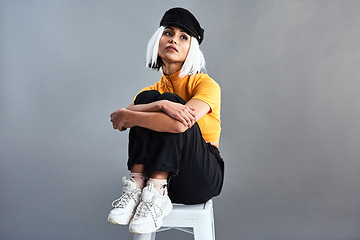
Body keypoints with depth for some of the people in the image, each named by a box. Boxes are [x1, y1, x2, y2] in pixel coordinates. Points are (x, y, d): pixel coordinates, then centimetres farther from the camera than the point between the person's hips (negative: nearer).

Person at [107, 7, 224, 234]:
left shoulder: (206, 84, -6)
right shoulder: (153, 89, 9)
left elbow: (181, 124, -27)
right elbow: (120, 118, -13)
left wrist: (127, 116, -16)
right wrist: (160, 105, -32)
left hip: (202, 177, -3)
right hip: (160, 175, 3)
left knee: (173, 107, -23)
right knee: (147, 97, -16)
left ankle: (156, 195, -31)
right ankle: (137, 186, -24)